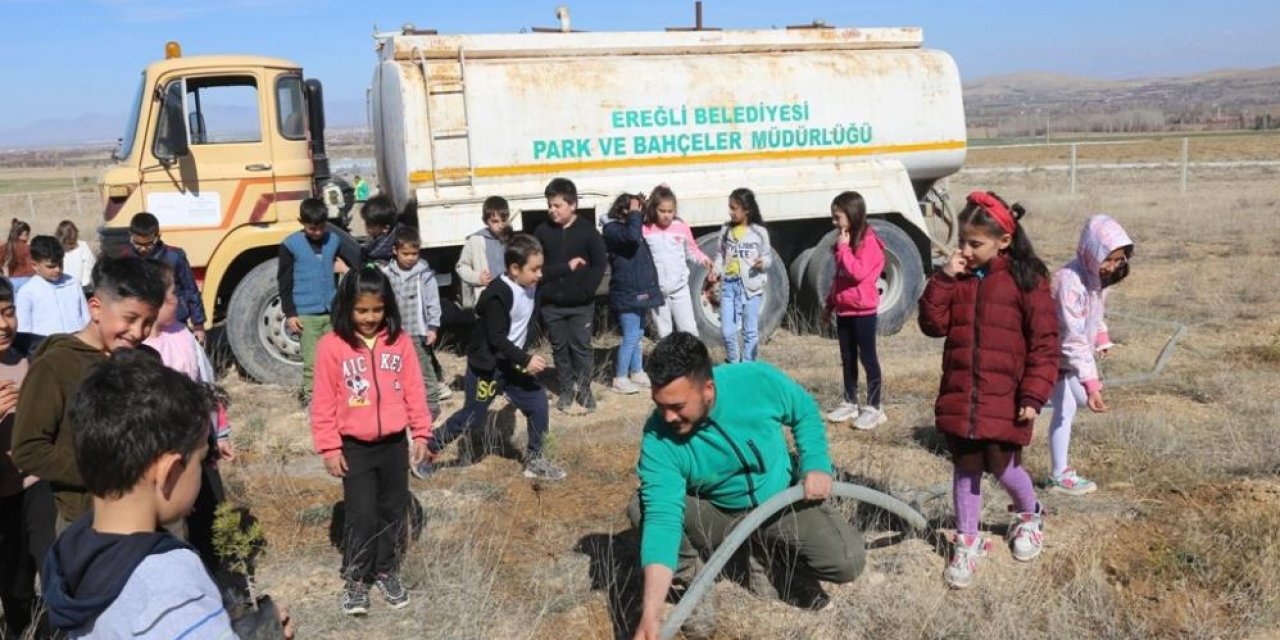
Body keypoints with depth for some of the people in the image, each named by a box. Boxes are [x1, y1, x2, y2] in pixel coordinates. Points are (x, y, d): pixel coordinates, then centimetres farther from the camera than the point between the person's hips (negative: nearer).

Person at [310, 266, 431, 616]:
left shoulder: (399, 340, -1)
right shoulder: (332, 345, -9)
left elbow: (414, 390, 4)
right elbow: (324, 402, -5)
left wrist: (421, 433, 3)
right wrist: (329, 447, -6)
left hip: (394, 442, 3)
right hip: (354, 446, -3)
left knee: (394, 511, 12)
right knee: (362, 516, 0)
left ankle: (388, 572, 29)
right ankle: (355, 580, 17)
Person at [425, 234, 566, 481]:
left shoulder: (530, 287, -1)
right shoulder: (498, 294, -26)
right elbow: (496, 339, -26)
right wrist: (526, 359, -28)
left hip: (509, 364, 8)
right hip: (486, 366, -8)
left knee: (537, 402, 3)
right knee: (473, 416, 2)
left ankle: (534, 460, 17)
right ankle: (426, 449, 20)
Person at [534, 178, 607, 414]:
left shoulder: (588, 231, -6)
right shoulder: (542, 232, -1)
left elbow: (599, 265, -6)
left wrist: (586, 291, -14)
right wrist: (566, 267, -14)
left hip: (581, 304, -2)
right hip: (551, 304, 2)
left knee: (581, 347, 4)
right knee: (559, 348, 11)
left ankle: (584, 389, 19)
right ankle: (567, 390, 24)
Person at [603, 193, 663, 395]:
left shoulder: (631, 227, 13)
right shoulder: (613, 230, -14)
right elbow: (632, 237, -33)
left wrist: (640, 212, 15)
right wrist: (634, 213, -18)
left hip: (639, 292, 9)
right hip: (626, 293, -9)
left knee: (637, 335, 16)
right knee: (631, 336, -7)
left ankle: (637, 373, 26)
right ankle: (619, 379, 1)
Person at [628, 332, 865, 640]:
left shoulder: (758, 380, -25)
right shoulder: (658, 440, -26)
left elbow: (806, 413, -3)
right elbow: (662, 518, -34)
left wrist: (816, 464, -19)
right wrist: (651, 614, -43)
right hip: (714, 515, -1)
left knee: (847, 561, -22)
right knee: (643, 507, -28)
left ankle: (771, 553, 9)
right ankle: (688, 582, -1)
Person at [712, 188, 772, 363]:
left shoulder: (759, 232, -5)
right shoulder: (725, 230, 4)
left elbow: (767, 256, 2)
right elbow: (721, 255, 12)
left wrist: (763, 262, -20)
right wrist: (716, 270, -5)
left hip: (751, 285, -2)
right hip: (729, 284, 2)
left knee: (750, 331, 7)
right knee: (727, 331, 2)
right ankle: (734, 365, 25)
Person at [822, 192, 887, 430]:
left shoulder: (868, 241, -14)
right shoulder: (845, 241, 14)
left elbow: (858, 273, -27)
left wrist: (843, 248, -21)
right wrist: (829, 304, 19)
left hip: (863, 310, -9)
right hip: (844, 310, 9)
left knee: (867, 357, -3)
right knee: (847, 358, 13)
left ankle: (873, 408, 3)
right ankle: (850, 403, 23)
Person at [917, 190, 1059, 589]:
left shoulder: (1027, 279, -8)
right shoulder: (957, 277, 6)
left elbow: (1044, 343, -8)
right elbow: (933, 325, -1)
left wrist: (1033, 395, -12)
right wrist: (944, 279, -11)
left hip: (1005, 400, -4)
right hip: (959, 397, 4)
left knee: (1002, 467, 4)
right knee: (965, 467, 10)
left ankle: (1029, 516, 36)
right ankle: (967, 541, 25)